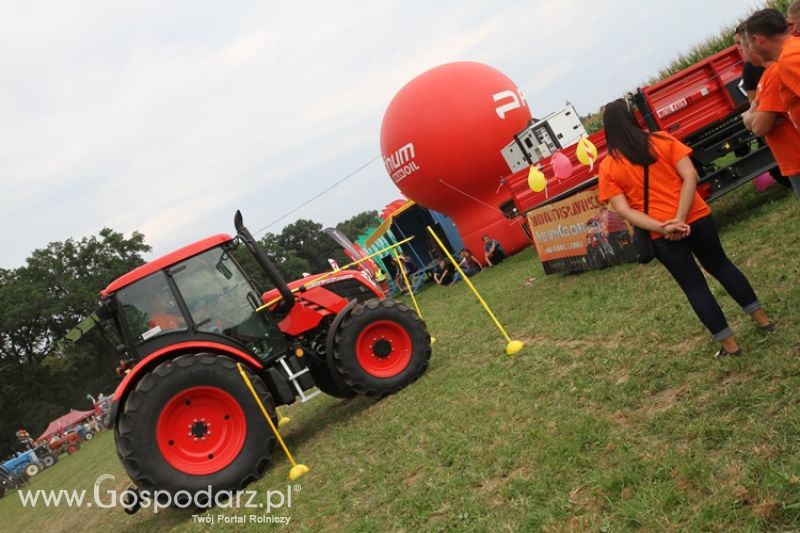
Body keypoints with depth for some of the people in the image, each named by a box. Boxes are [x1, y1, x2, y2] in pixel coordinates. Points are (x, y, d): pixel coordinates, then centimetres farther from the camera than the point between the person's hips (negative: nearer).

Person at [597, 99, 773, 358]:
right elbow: (690, 176, -11)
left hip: (660, 236, -2)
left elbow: (623, 210, -13)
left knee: (694, 286, 12)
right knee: (720, 265, 25)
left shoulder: (607, 168, -5)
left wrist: (662, 228, -16)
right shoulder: (663, 140, -1)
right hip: (696, 218, 2)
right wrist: (680, 218, -16)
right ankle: (761, 317, 34)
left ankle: (729, 344, 19)